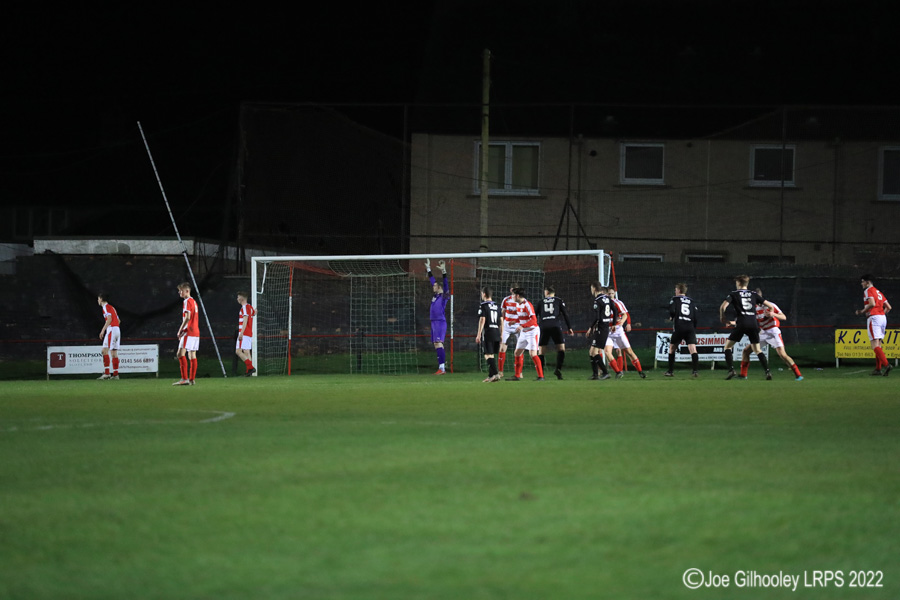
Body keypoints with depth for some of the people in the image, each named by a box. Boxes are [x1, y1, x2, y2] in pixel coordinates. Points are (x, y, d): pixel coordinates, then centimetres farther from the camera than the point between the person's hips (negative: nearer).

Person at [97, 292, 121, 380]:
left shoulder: (106, 307, -5)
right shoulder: (112, 307, 22)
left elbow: (109, 319, -18)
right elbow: (118, 320, 22)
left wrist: (103, 330, -19)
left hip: (111, 329, -9)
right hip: (117, 329, 9)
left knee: (105, 350, -11)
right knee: (114, 352, 7)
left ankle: (106, 373, -19)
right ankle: (115, 374, 4)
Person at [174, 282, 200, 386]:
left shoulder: (187, 301, -9)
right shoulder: (193, 301, 19)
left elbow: (187, 317, -18)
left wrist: (180, 330, -14)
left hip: (188, 331, -10)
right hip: (196, 331, 10)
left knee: (181, 353, -12)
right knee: (192, 355, 9)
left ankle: (184, 378, -20)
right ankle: (191, 379, 10)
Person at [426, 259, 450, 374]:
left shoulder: (444, 296, -5)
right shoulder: (435, 295, 16)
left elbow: (445, 284, -17)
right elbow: (432, 280, 26)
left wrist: (443, 271, -26)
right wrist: (428, 269, 32)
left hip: (441, 322, -9)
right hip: (434, 322, 9)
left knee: (439, 344, -15)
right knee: (436, 345, 7)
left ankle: (442, 368, -19)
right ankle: (441, 367, 8)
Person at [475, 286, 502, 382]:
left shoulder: (483, 305, -5)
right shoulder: (496, 306, 15)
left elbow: (482, 320, -11)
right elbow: (501, 320, 15)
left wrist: (479, 334, -10)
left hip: (488, 332, -6)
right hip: (497, 332, 6)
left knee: (488, 355, -8)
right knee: (492, 355, 14)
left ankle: (495, 374, -21)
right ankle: (491, 376, 15)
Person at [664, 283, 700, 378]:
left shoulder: (675, 299, 7)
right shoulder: (691, 301, 17)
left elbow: (672, 311, -10)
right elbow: (695, 317, 11)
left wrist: (671, 317, 13)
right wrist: (694, 330, 19)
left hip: (679, 328, -2)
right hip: (690, 328, 2)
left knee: (672, 348, 15)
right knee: (693, 349, -8)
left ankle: (671, 371, 18)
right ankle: (695, 370, -25)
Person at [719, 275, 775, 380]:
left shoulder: (734, 294, 8)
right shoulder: (753, 294, 16)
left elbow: (723, 306, -6)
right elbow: (770, 305, 14)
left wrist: (723, 319, 7)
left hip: (741, 324, -3)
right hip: (753, 323, 3)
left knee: (728, 346, 10)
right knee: (757, 349, 11)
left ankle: (731, 370, -7)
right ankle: (767, 371, -6)